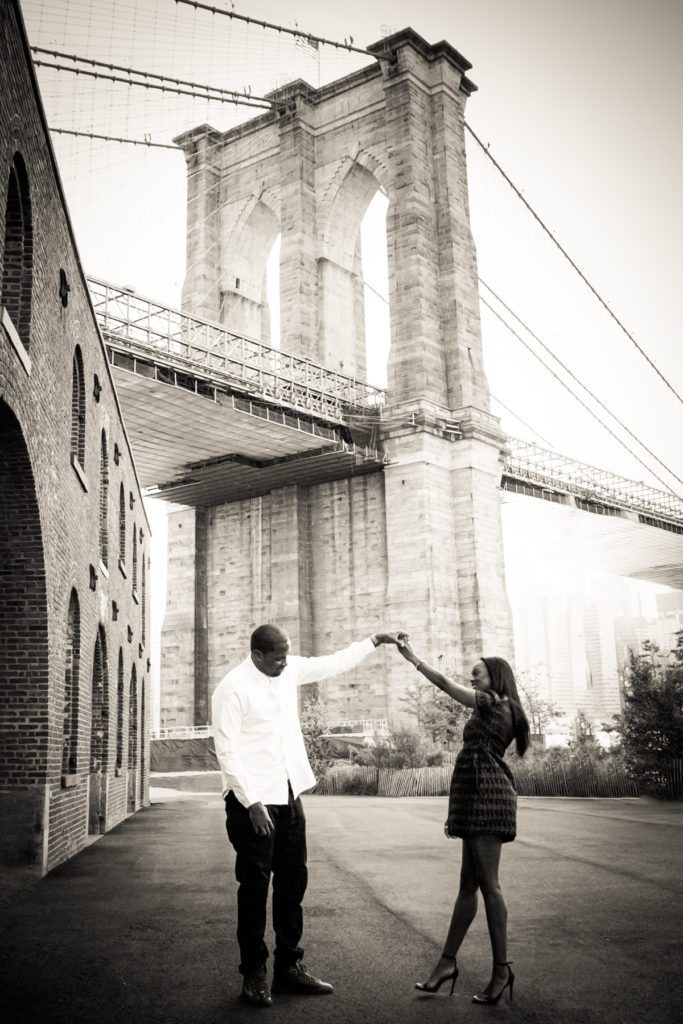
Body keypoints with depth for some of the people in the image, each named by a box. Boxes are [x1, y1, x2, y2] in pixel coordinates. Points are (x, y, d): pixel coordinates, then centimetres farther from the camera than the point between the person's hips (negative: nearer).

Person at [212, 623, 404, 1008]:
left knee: (293, 880, 11)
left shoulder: (289, 671, 6)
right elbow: (227, 751, -17)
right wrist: (251, 803, -20)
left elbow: (332, 663, 19)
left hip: (289, 793, 7)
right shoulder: (233, 688, -15)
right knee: (255, 885, 1)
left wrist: (375, 640, 18)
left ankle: (289, 966, 22)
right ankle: (254, 973, 14)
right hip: (253, 798, -7)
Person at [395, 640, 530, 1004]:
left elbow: (445, 684, -9)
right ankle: (447, 962, 15)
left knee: (487, 884, -7)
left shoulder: (493, 703, -5)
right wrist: (458, 812, 22)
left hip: (486, 798, -10)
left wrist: (412, 657, -1)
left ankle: (501, 969, -2)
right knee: (467, 885, 10)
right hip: (480, 801, 10)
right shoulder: (495, 713, 22)